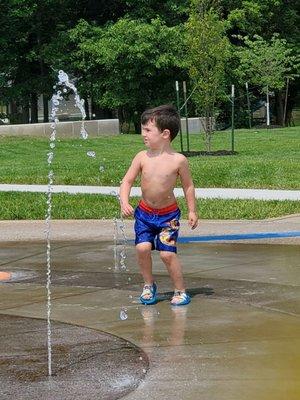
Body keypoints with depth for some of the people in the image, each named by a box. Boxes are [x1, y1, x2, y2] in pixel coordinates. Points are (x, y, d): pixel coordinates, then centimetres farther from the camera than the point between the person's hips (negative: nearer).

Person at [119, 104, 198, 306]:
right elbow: (127, 181, -2)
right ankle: (149, 285, 13)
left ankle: (181, 291, 7)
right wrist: (124, 202, -17)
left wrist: (192, 211, 1)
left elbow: (188, 185, 0)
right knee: (142, 247, -11)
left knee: (167, 253, -10)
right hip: (145, 212, 3)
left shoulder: (178, 160, -12)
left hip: (168, 214, -3)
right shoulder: (142, 157, -6)